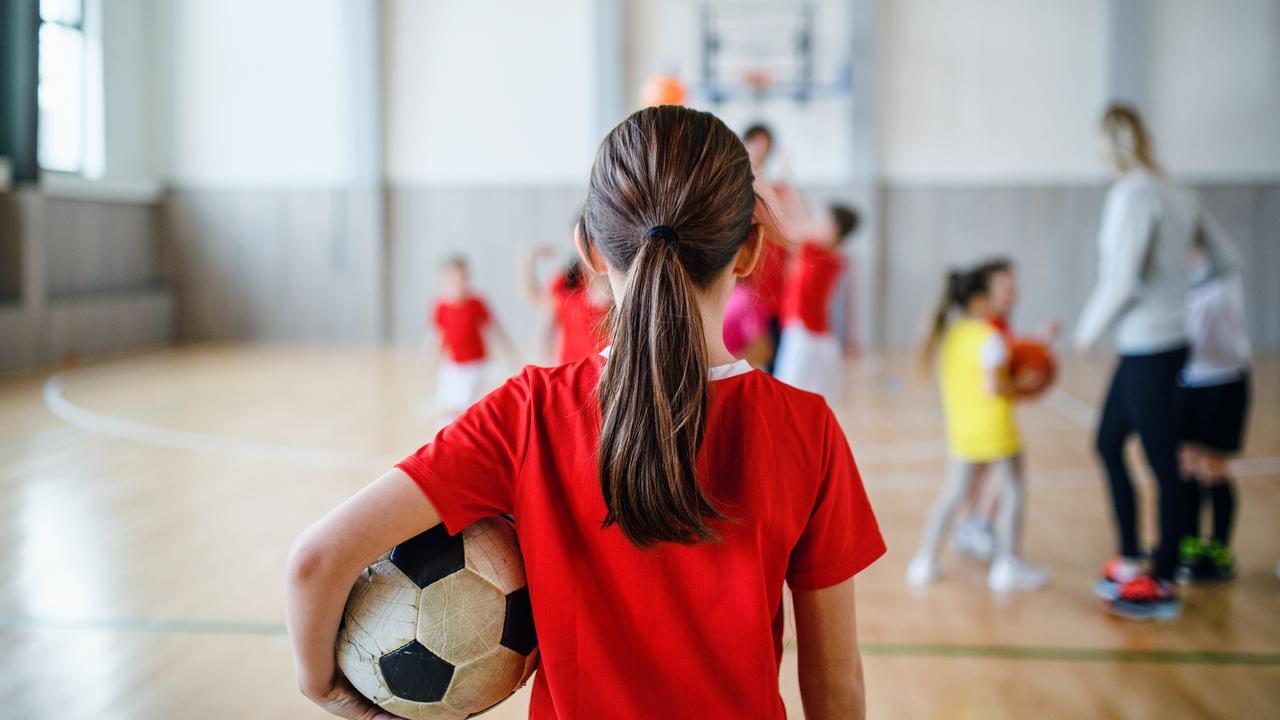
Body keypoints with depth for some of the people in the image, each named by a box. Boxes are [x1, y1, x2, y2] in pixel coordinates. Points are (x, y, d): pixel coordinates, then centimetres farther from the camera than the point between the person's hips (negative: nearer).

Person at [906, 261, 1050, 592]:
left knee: (952, 494, 14)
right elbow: (993, 387, -21)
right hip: (995, 428, -7)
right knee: (1012, 492, 8)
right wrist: (1022, 384, -5)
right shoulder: (991, 338, -16)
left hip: (961, 426, 7)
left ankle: (926, 560, 15)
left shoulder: (950, 335, 8)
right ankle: (1009, 564, 11)